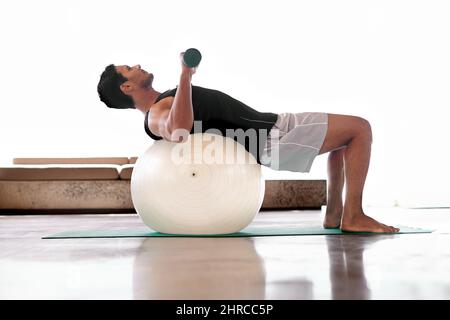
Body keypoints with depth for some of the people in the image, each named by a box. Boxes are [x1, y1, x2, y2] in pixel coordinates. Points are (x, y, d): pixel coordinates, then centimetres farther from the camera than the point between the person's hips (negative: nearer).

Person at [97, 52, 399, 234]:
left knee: (346, 133, 21)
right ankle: (354, 216, -6)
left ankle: (335, 213, 16)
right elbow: (180, 131, -40)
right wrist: (185, 75, -36)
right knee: (360, 127, -10)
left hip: (269, 126, 10)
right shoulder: (157, 115, -16)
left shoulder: (164, 104, 16)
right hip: (271, 138, -10)